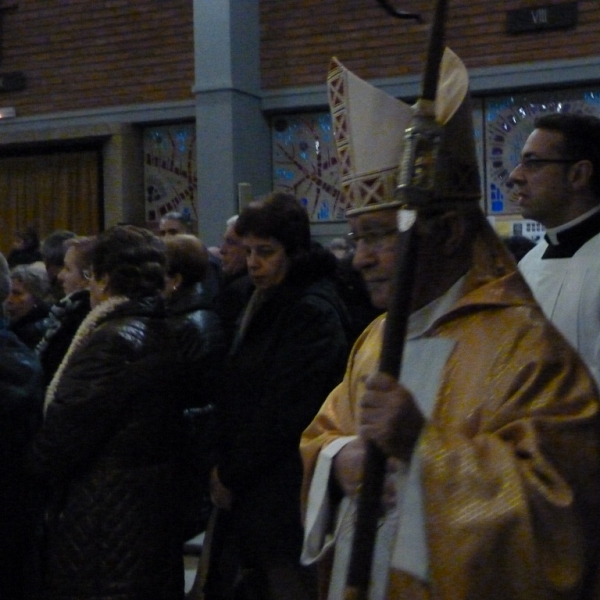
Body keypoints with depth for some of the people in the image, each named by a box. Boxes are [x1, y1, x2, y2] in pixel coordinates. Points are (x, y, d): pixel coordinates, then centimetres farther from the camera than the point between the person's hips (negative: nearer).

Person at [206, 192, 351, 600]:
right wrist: (225, 467, 7)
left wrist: (231, 475, -10)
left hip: (285, 492, -9)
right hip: (256, 489, 9)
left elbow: (283, 412, -18)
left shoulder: (312, 311, -15)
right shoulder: (270, 301, 14)